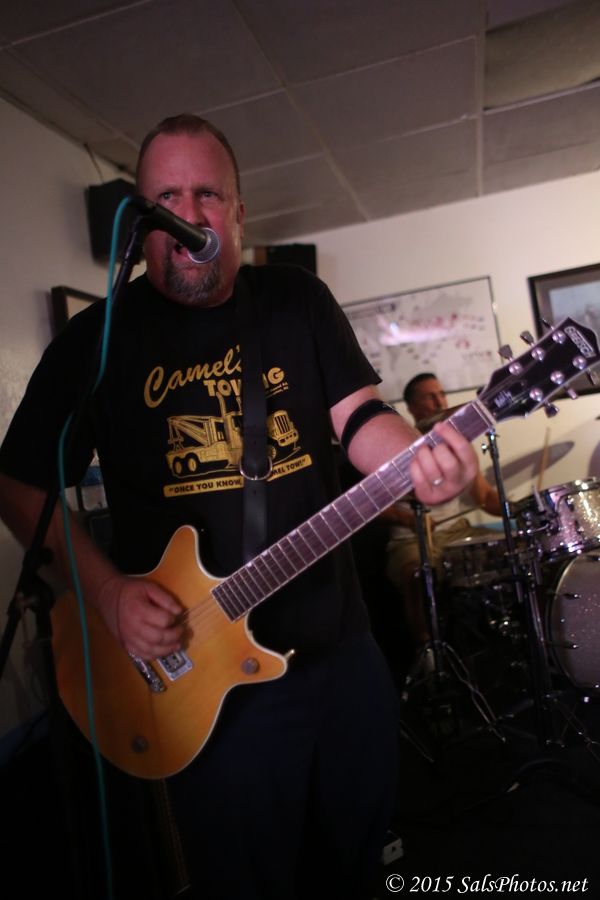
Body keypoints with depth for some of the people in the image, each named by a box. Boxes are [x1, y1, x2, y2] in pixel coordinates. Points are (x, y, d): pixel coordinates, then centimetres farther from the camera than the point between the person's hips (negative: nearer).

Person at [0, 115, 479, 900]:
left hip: (343, 645, 4)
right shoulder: (96, 338, -5)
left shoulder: (299, 300, 1)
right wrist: (107, 590, -14)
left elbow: (360, 414, -4)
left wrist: (418, 461, -27)